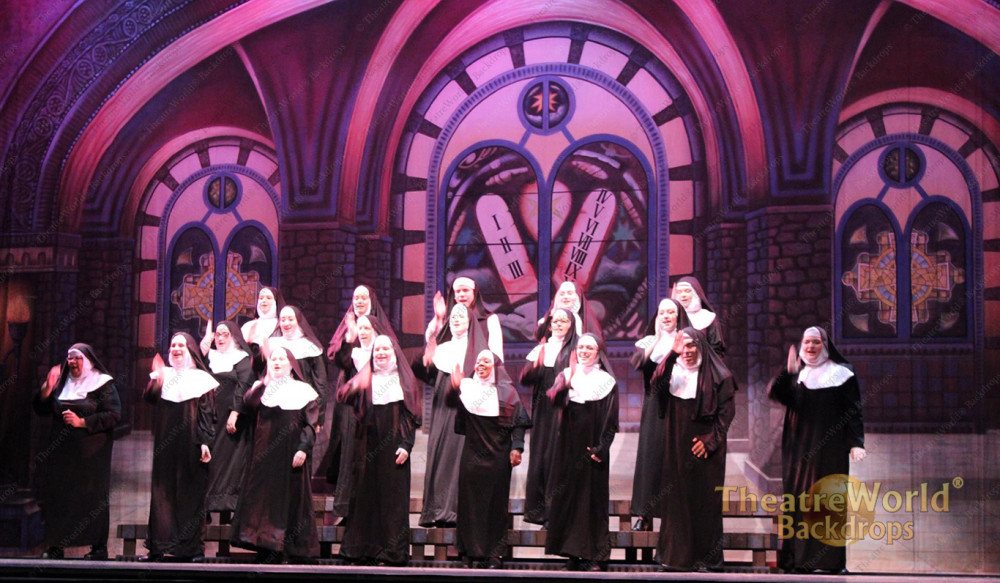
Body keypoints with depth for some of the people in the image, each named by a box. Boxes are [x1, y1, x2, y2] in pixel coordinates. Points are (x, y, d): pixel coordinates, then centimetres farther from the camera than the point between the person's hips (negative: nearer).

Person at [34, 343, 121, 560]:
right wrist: (47, 388, -2)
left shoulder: (102, 384, 0)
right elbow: (41, 410, 15)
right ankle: (55, 546, 3)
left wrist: (82, 422, -14)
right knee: (58, 495, 0)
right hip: (61, 451, 5)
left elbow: (114, 415, -9)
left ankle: (99, 546, -3)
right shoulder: (62, 383, 15)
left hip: (90, 452, -5)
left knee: (93, 495, -7)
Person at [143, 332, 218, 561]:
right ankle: (159, 546, 1)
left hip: (190, 443, -3)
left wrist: (205, 442, -9)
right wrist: (156, 378, -18)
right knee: (163, 491, 0)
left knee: (191, 492, -3)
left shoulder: (201, 378, 5)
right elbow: (149, 398, -3)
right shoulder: (163, 375, 13)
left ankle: (192, 547, -1)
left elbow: (207, 413, 0)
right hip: (165, 442, 3)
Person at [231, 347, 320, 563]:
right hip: (265, 454, 2)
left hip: (291, 454, -2)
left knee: (292, 499, -3)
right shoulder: (262, 388, 13)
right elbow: (248, 404, -8)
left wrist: (303, 448, -12)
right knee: (264, 498, -2)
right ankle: (267, 547, 0)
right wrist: (264, 383, -21)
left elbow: (311, 424, 1)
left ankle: (295, 550, -1)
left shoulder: (304, 391, 7)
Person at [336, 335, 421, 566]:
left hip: (394, 446, -1)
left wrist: (406, 445, -7)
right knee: (366, 494, 1)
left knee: (393, 497, -2)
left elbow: (412, 415, 4)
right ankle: (364, 548, 6)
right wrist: (353, 387, -26)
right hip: (369, 446, 1)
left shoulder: (405, 378, 8)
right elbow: (342, 397, -5)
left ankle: (393, 550, 0)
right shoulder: (365, 378, 11)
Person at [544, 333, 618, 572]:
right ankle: (572, 553, 5)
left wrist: (601, 448, -9)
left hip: (593, 448, -2)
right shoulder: (566, 376, 8)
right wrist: (566, 384, -29)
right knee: (567, 496, 0)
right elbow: (553, 398, -12)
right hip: (569, 447, 2)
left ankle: (594, 555, -1)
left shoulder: (607, 382, 4)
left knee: (593, 496, -3)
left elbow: (611, 421, 1)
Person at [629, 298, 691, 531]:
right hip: (654, 406, 1)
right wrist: (658, 339, -15)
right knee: (650, 454, -2)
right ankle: (644, 514, -1)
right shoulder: (648, 341, 10)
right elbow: (637, 363, -10)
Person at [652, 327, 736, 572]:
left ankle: (707, 556, 4)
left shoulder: (716, 374, -1)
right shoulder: (674, 370, 7)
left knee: (705, 498, -1)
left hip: (704, 447, -3)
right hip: (677, 446, 3)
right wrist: (672, 354, -20)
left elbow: (726, 410, -2)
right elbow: (657, 384, -13)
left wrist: (710, 439, -10)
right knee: (676, 496, 1)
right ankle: (677, 553, 5)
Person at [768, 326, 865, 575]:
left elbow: (854, 410, 1)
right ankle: (798, 557, 1)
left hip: (830, 448, -3)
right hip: (799, 447, 3)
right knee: (798, 498, -1)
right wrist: (787, 372, -19)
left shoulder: (841, 373, 4)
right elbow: (774, 393, -3)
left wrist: (856, 442, -10)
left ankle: (829, 559, -8)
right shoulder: (796, 373, 13)